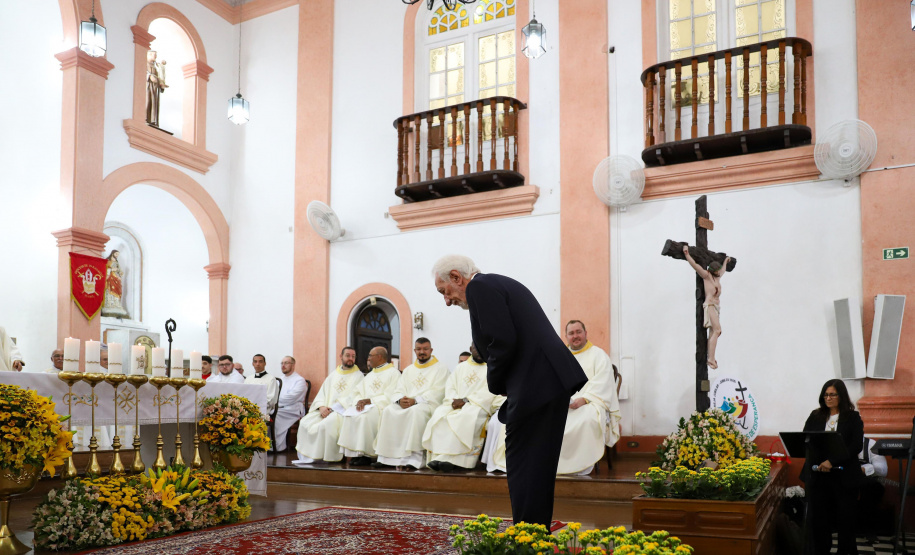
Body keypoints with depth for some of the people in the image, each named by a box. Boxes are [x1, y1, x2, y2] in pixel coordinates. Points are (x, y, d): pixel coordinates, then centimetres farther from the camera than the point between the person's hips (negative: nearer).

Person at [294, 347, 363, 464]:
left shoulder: (358, 376, 3)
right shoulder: (333, 375, 21)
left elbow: (353, 398, -9)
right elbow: (322, 393, 15)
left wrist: (333, 408, -16)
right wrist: (322, 406, -7)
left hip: (344, 410, -6)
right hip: (326, 410, 6)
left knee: (327, 424, -34)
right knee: (305, 422, -16)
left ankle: (328, 457, -21)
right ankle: (308, 457, -10)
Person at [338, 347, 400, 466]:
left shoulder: (393, 373, 1)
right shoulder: (370, 375, 27)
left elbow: (389, 397, -11)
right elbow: (358, 392, 18)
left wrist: (369, 400, -17)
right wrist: (359, 401, -6)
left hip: (382, 407, -7)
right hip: (365, 406, 7)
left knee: (364, 417, -34)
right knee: (349, 414, -21)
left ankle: (365, 455, -27)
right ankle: (353, 454, -22)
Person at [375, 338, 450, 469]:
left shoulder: (440, 368, 8)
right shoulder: (408, 370, 25)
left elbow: (436, 393, -6)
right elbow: (398, 391, 16)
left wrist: (415, 400, -19)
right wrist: (400, 400, -9)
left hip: (429, 404, -5)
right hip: (405, 404, 5)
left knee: (416, 411, -38)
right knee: (388, 411, -24)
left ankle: (415, 457, -40)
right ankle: (386, 456, -25)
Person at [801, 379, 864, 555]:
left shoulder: (853, 418, 4)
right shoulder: (815, 416, 11)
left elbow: (856, 446, -6)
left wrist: (832, 461, -17)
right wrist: (818, 463, -13)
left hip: (843, 476, -2)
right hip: (817, 474, 2)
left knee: (845, 517, 3)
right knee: (817, 517, 2)